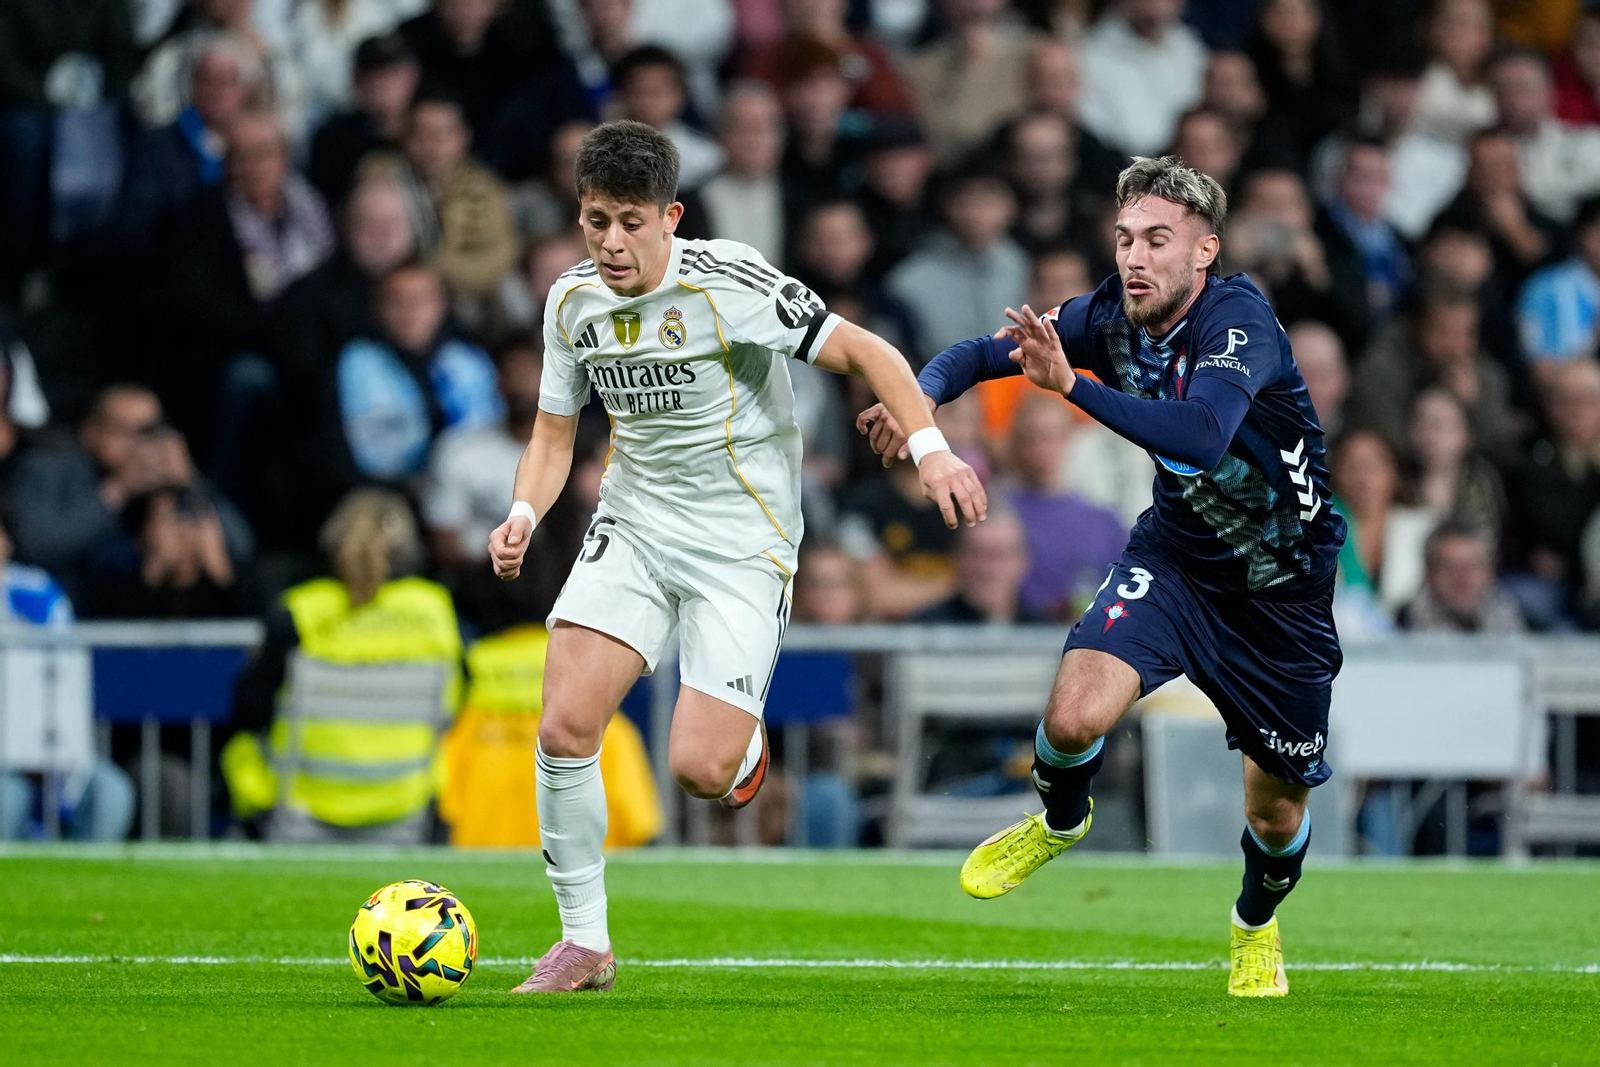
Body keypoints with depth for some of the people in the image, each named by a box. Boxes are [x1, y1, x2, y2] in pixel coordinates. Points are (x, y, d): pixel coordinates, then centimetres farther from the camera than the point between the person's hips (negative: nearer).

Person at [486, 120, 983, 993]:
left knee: (698, 770, -15)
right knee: (564, 727, -13)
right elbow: (554, 433, 12)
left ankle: (742, 743, 25)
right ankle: (584, 944, 3)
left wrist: (929, 448, -27)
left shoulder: (728, 283, -17)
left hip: (741, 542, -5)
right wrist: (524, 512, -8)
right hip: (633, 526, 5)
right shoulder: (573, 302, 0)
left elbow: (862, 353, -14)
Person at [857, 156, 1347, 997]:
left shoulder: (1239, 320, -28)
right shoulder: (1111, 315, -12)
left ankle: (1257, 925, 44)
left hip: (1282, 588, -3)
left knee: (1277, 810, 9)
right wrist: (922, 395, -23)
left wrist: (1073, 386, -54)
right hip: (1177, 550, 3)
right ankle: (1060, 821, 13)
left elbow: (1200, 435, -46)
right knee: (1075, 718, -23)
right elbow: (981, 354, -1)